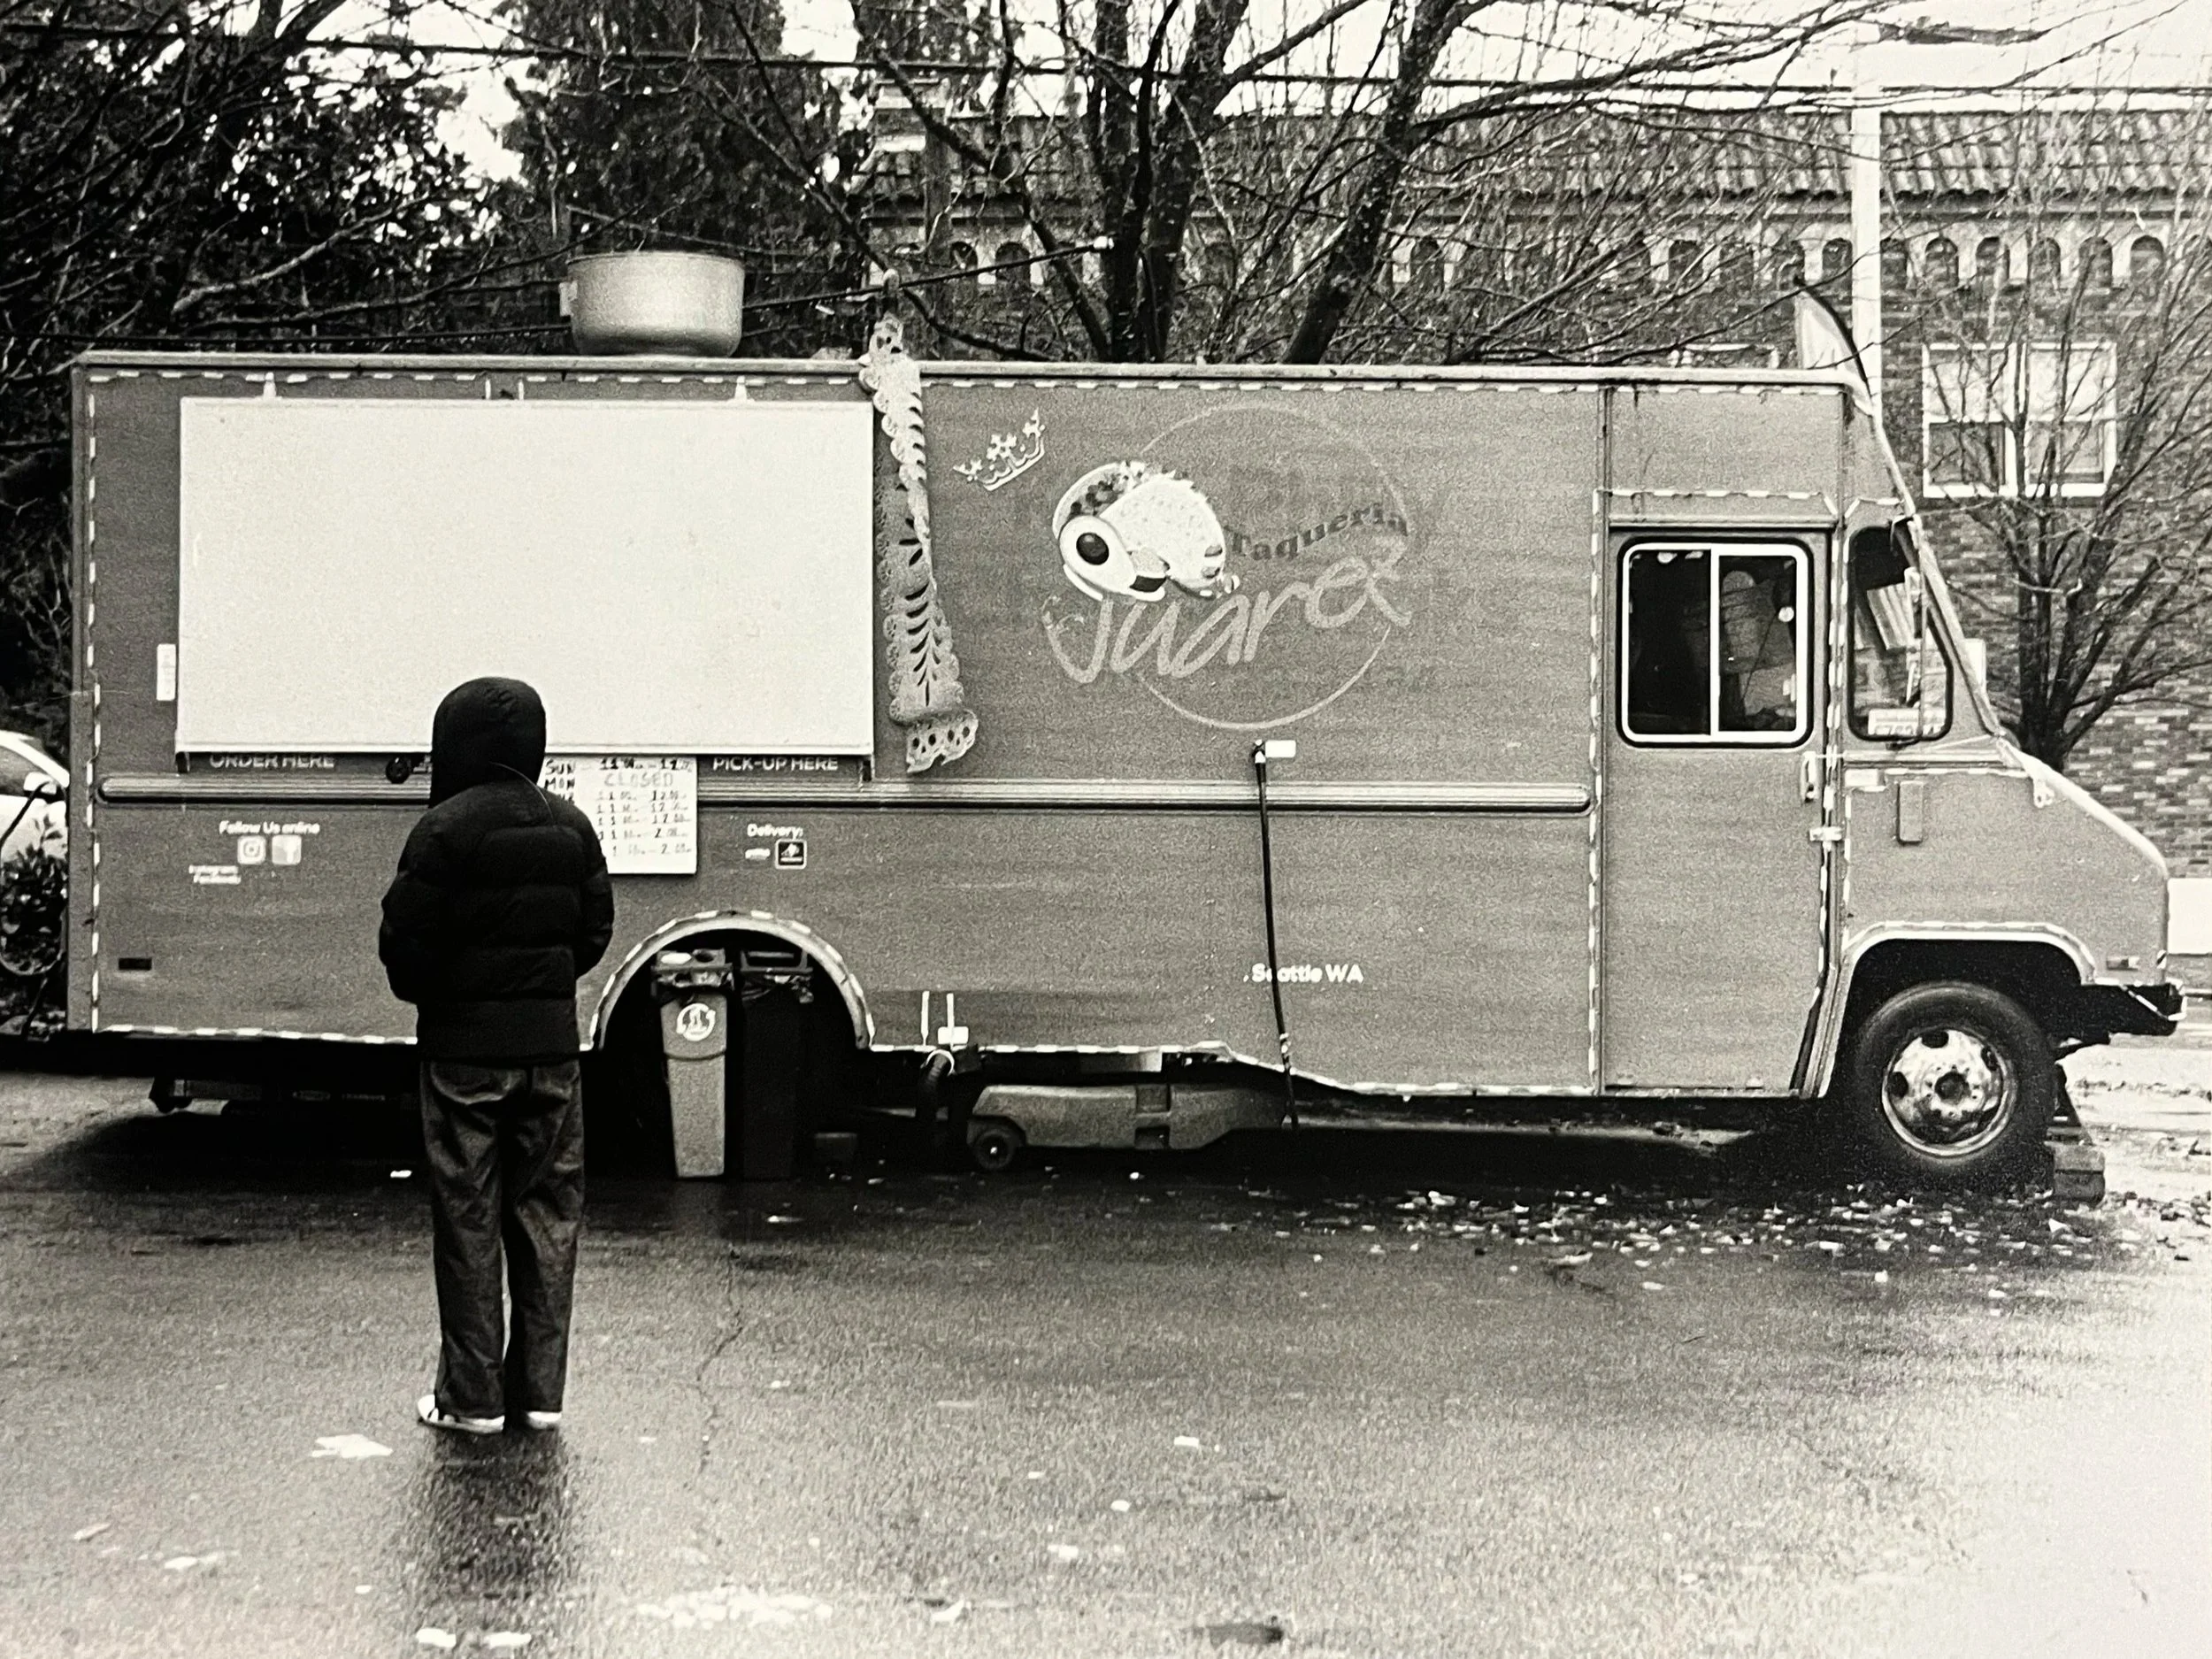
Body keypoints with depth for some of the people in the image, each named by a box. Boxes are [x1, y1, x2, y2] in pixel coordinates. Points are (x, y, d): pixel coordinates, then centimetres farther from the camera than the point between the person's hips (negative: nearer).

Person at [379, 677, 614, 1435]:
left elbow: (404, 939, -11)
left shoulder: (445, 828, -12)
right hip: (551, 1042, 4)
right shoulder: (571, 827, 5)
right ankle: (540, 1388, 12)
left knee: (467, 1217, 3)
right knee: (548, 1211, 9)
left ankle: (472, 1395, 5)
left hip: (465, 1043, -4)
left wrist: (423, 994, 8)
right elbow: (596, 930, 9)